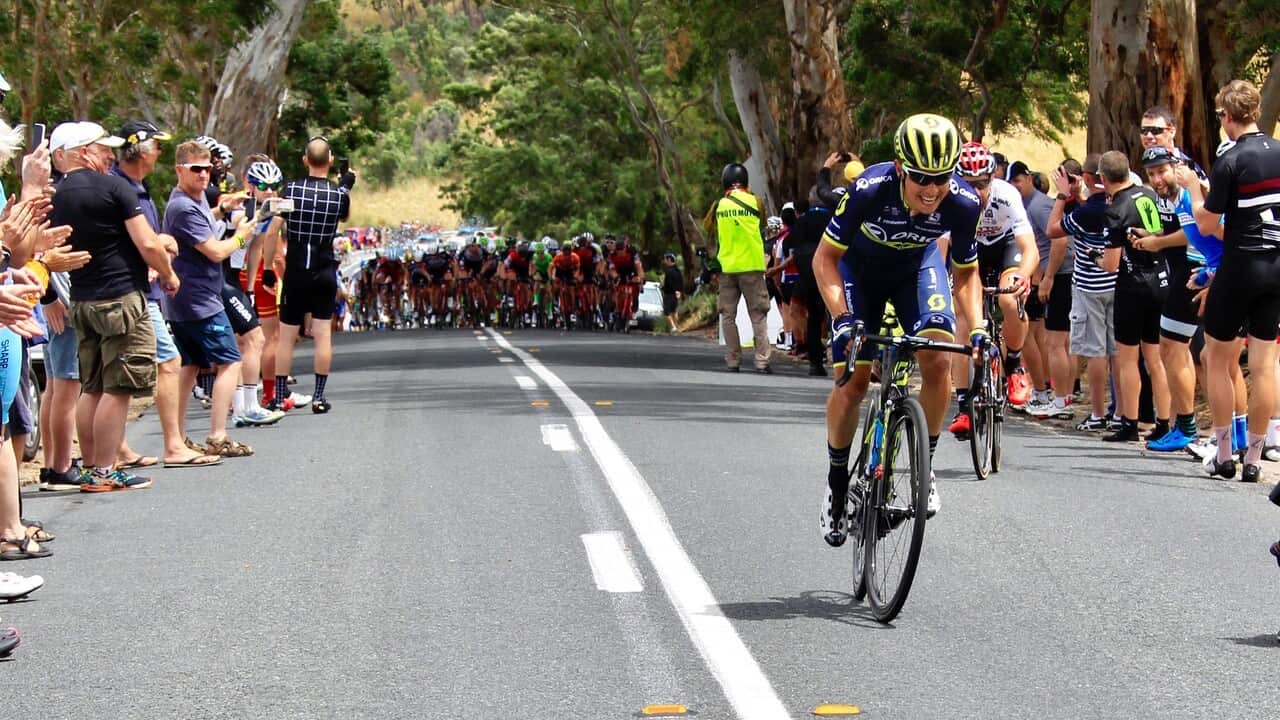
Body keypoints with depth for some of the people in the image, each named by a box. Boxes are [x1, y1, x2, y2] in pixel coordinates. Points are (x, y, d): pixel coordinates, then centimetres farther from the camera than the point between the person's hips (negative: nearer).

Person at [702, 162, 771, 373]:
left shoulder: (719, 205, 1)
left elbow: (708, 228, 16)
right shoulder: (755, 202, -2)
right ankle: (762, 361, -7)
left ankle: (733, 360, 3)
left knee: (728, 315, 8)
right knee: (758, 315, 1)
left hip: (727, 267, 1)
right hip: (752, 266, -1)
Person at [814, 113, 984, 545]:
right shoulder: (869, 190, -37)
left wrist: (977, 327, -26)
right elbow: (825, 258, -25)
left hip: (917, 265, 2)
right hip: (860, 269, -1)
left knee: (937, 359, -22)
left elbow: (966, 273, -11)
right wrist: (842, 318, -37)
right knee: (853, 380, -6)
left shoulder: (963, 203, -30)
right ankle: (837, 485, 14)